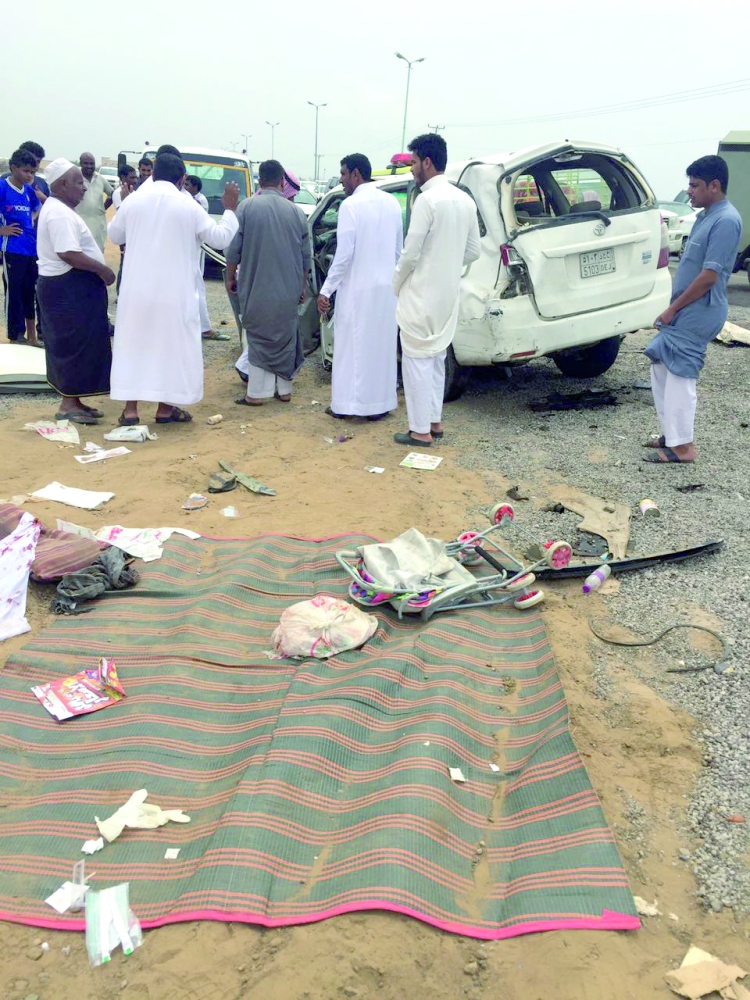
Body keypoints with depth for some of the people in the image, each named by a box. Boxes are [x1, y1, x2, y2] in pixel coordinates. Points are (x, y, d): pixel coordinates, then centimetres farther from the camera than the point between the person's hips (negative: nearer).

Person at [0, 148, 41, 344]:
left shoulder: (29, 190, 8)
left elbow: (39, 211, 25)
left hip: (32, 249, 6)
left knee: (30, 292, 12)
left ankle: (31, 335, 22)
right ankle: (16, 336, 11)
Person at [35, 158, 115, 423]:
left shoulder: (58, 209, 18)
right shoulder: (59, 213, -17)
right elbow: (68, 253, -27)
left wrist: (98, 270, 16)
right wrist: (102, 270, -19)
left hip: (71, 286, 11)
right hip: (68, 287, -11)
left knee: (76, 345, 14)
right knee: (75, 345, -7)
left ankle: (73, 401, 20)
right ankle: (68, 405, -2)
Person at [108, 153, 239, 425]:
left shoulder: (133, 200, 2)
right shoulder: (188, 206, -5)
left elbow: (114, 235, 17)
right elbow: (221, 239, 1)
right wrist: (229, 209, 15)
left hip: (137, 289, 2)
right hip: (173, 291, -2)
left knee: (133, 343, 9)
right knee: (172, 344, 9)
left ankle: (130, 409, 8)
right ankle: (165, 408, 13)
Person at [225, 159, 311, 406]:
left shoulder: (247, 207, -6)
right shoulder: (296, 211, 3)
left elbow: (234, 249, -4)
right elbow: (305, 256, 9)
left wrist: (230, 277, 9)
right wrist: (302, 286, 20)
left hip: (256, 288, -3)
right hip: (289, 290, 3)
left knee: (258, 338, 4)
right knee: (285, 337, 14)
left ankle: (257, 392, 3)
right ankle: (284, 389, 20)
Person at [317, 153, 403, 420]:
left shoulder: (351, 205, -13)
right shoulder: (392, 203, 6)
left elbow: (344, 254, -17)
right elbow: (398, 249, 11)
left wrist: (326, 290, -12)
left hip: (357, 289, -6)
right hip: (386, 288, 6)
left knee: (351, 346, 4)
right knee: (382, 345, 12)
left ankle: (345, 404, 10)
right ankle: (380, 403, 17)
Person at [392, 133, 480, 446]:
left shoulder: (427, 199, -17)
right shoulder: (465, 201, 7)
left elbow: (411, 253, -18)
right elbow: (473, 251, 11)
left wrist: (396, 285, -1)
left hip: (422, 295, -8)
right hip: (448, 294, 8)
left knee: (417, 361, 0)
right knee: (435, 358, 18)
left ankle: (420, 430, 5)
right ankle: (434, 421, 27)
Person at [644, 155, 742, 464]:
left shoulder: (726, 221, -17)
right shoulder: (705, 216, 13)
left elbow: (709, 275, -21)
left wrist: (672, 309, -16)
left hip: (698, 314, -10)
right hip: (684, 311, 10)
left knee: (679, 376, -7)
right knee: (661, 368, 13)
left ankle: (683, 446, 2)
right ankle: (672, 433, 23)